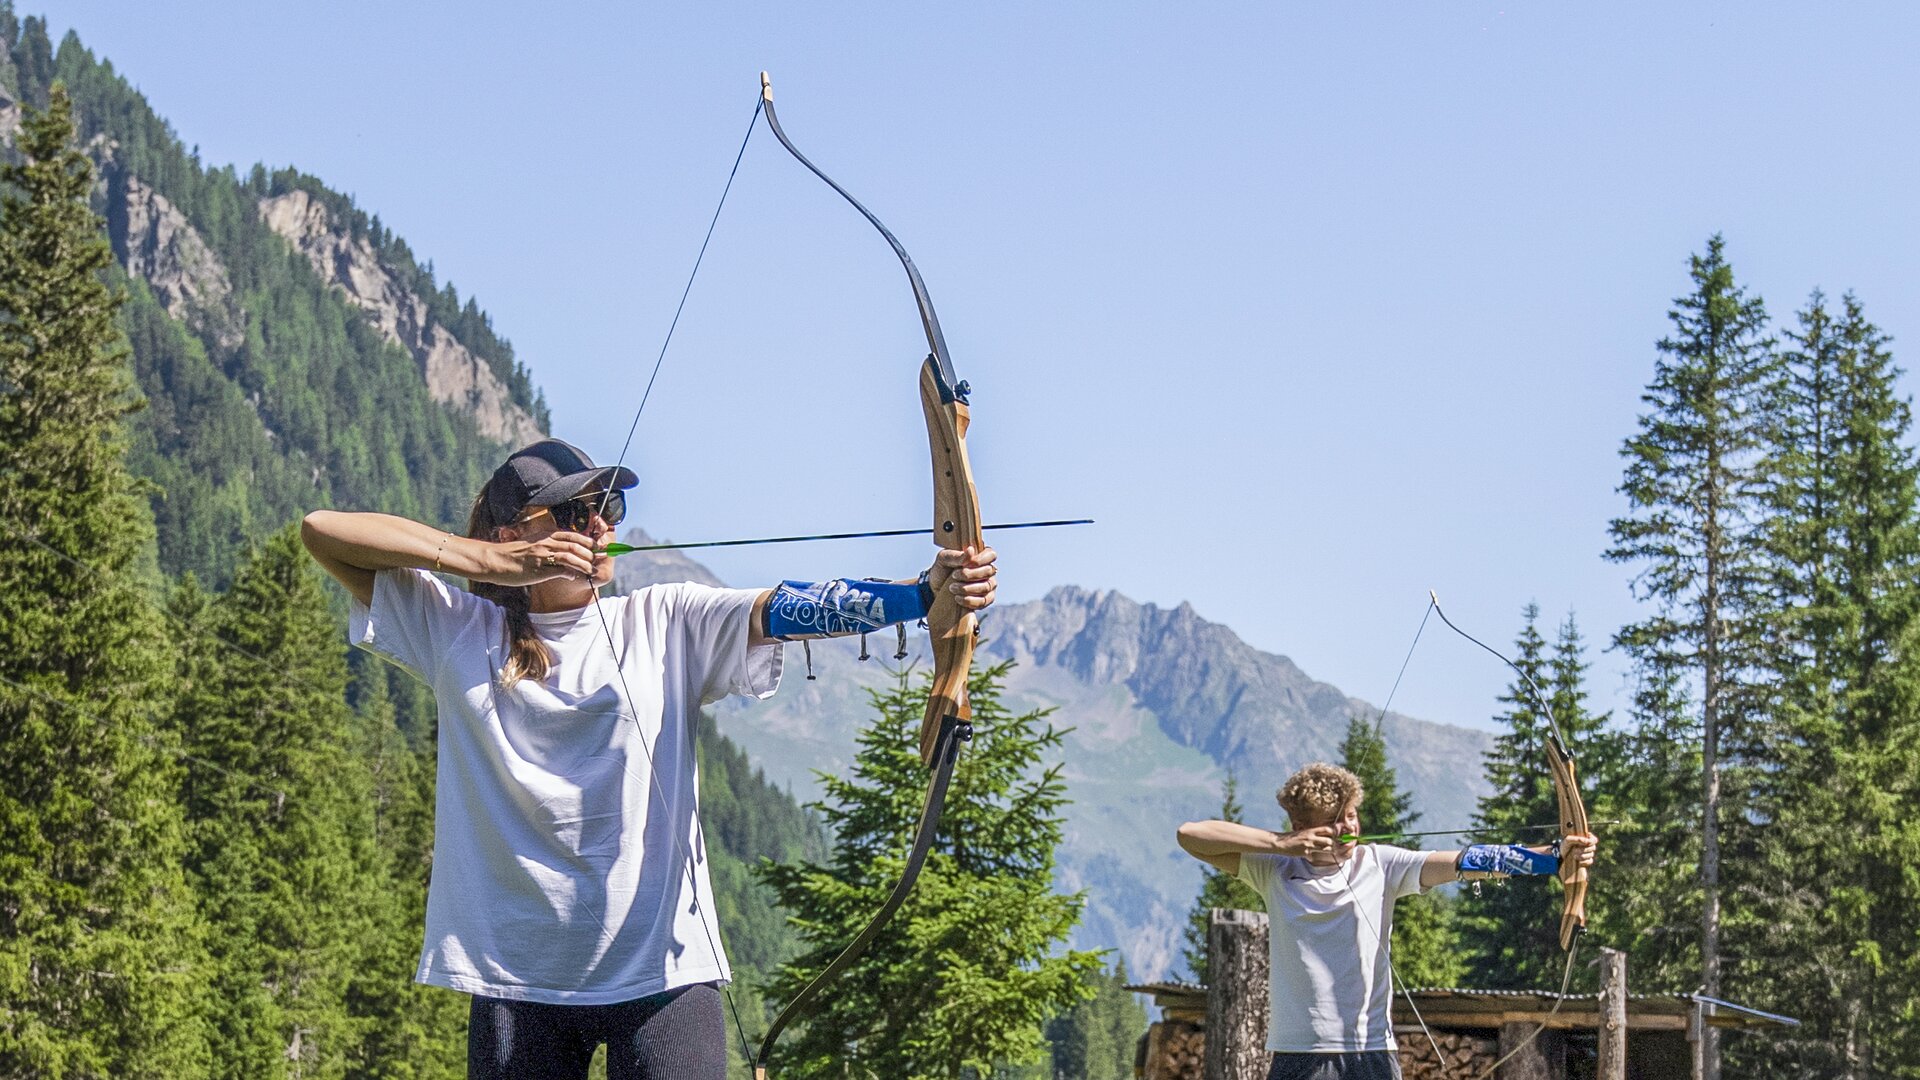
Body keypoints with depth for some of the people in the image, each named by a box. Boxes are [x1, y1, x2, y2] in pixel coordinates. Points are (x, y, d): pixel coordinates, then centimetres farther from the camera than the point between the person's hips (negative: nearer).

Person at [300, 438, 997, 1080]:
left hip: (661, 968, -1)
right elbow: (322, 530, 3)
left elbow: (786, 608, -11)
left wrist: (926, 594, -28)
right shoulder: (456, 632, 6)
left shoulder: (666, 624, 5)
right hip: (514, 972, 1)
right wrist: (493, 563, -5)